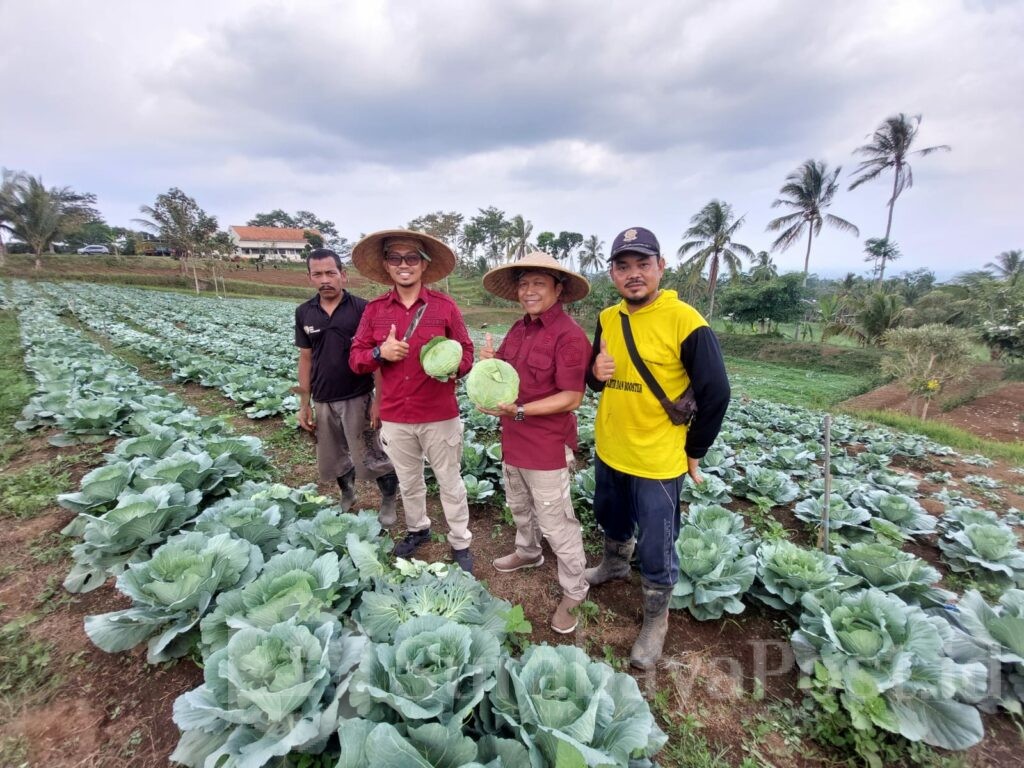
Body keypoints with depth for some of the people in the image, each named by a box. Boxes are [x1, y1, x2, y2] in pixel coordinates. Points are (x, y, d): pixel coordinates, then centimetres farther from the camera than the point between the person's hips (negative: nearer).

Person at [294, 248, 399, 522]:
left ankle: (389, 501, 26)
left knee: (373, 457, 3)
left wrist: (379, 399, -12)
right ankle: (347, 495, 44)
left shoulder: (362, 309, -10)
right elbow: (306, 359, 8)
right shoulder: (303, 313, 3)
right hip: (323, 402, 4)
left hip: (358, 399, -4)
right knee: (333, 459, 18)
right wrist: (304, 404, 8)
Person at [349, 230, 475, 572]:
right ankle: (417, 529, 46)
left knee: (450, 482, 11)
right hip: (395, 418, 3)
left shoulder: (444, 305, -6)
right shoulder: (374, 309, 1)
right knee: (408, 481, 22)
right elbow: (355, 358, 3)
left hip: (440, 416, -3)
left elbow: (466, 353, -2)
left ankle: (461, 544, 30)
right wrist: (379, 353, -17)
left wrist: (451, 364, -24)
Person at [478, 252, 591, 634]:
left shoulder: (569, 335, -19)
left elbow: (571, 399, -22)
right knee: (519, 507, 28)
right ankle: (528, 552, 55)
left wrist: (518, 410, -27)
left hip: (547, 448, -8)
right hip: (513, 440, 8)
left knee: (556, 524, 6)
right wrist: (489, 361, -10)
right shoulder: (519, 329, 4)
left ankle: (574, 592, 28)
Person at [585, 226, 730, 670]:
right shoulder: (606, 319, 0)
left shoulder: (685, 322, -19)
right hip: (608, 451, 6)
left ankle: (656, 620, 33)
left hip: (657, 461, -6)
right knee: (612, 521, 28)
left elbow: (715, 395, -13)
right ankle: (615, 565, 57)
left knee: (655, 550, 9)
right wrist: (595, 372, -12)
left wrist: (694, 451, -5)